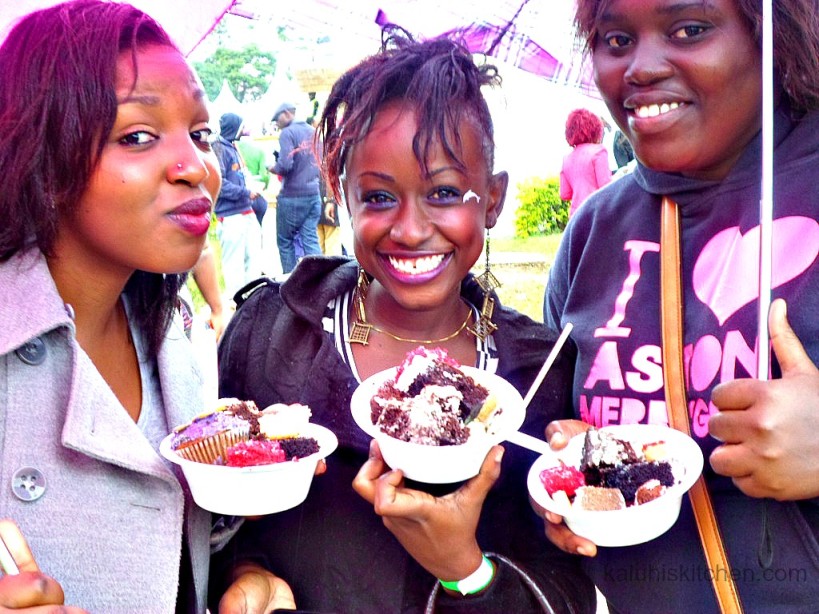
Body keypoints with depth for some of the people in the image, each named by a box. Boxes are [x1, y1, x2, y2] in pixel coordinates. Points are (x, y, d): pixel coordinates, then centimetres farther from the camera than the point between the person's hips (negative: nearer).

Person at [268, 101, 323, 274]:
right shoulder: (312, 132, 9)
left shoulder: (288, 133, -11)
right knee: (311, 240, 4)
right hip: (314, 194, 6)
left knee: (285, 240, 8)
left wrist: (273, 169, -3)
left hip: (292, 196, -6)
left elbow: (285, 165, -22)